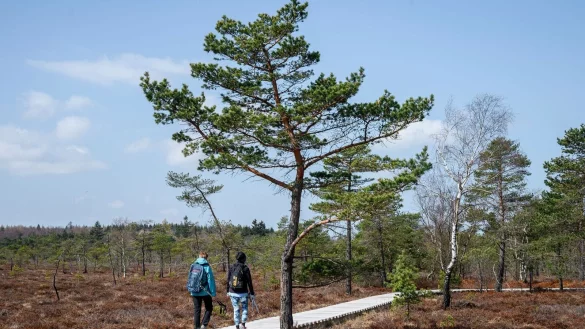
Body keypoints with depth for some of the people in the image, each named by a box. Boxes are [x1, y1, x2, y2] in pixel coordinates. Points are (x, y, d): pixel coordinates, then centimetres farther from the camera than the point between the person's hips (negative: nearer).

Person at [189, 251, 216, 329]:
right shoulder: (207, 267, -11)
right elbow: (211, 280, -12)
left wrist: (191, 290, 15)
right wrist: (213, 293, -8)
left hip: (195, 293, 4)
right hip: (205, 292, -4)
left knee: (197, 310, 13)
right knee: (209, 308, 12)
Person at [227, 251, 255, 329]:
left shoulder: (231, 268, -1)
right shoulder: (245, 268, -10)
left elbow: (228, 280, 6)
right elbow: (249, 282, -7)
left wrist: (228, 291, 17)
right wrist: (252, 293, 0)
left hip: (233, 293, 3)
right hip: (243, 293, -3)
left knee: (236, 309, 12)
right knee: (244, 309, 15)